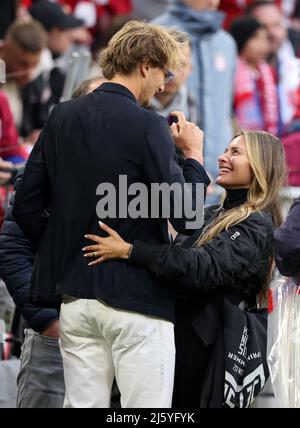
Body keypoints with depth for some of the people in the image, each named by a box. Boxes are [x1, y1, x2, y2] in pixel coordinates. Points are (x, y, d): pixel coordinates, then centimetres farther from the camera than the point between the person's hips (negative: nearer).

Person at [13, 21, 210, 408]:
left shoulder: (62, 118, 6)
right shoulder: (147, 126, -12)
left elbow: (26, 206, 9)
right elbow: (185, 217, -15)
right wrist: (194, 155, 0)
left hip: (74, 298, 6)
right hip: (136, 300, -6)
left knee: (82, 404, 9)